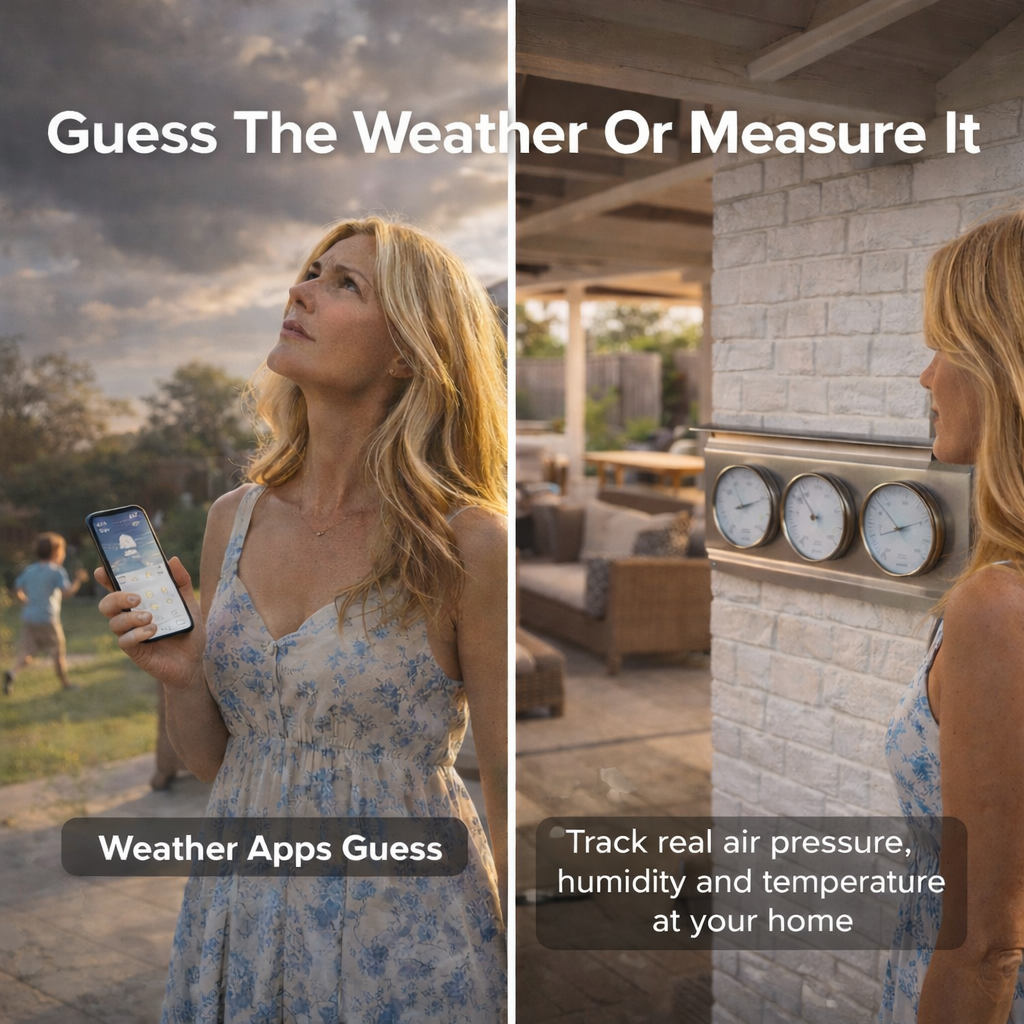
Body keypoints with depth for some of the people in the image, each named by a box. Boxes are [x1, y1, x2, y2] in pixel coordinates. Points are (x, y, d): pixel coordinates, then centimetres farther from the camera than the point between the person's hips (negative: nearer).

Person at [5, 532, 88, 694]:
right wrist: (78, 580, -5)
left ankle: (12, 672, -22)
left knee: (26, 652, 6)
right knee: (59, 651, 11)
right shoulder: (57, 571, -9)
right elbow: (68, 592, -19)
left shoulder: (29, 570, 9)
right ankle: (65, 683, 21)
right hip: (47, 618, -5)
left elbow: (17, 590, 14)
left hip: (28, 618, 5)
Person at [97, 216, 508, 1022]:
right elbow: (214, 763, 7)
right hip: (239, 920, 5)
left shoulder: (465, 543, -16)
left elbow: (512, 790, -9)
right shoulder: (234, 521, -1)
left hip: (402, 940, -4)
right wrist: (182, 677, -12)